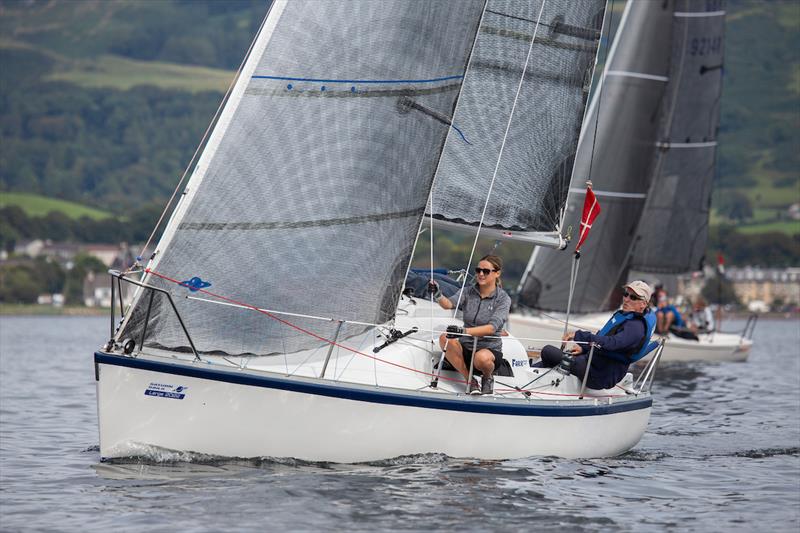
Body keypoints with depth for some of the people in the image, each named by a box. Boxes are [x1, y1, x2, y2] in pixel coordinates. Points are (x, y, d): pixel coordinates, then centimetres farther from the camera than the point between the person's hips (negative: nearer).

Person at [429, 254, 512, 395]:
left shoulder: (503, 299, -7)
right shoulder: (468, 292, 4)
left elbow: (491, 328, -21)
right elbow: (449, 303, -16)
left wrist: (464, 331, -36)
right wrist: (438, 295, -40)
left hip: (490, 349, -4)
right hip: (466, 348, 4)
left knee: (482, 358, -39)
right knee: (445, 338, -27)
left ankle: (488, 377, -1)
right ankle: (470, 380, -15)